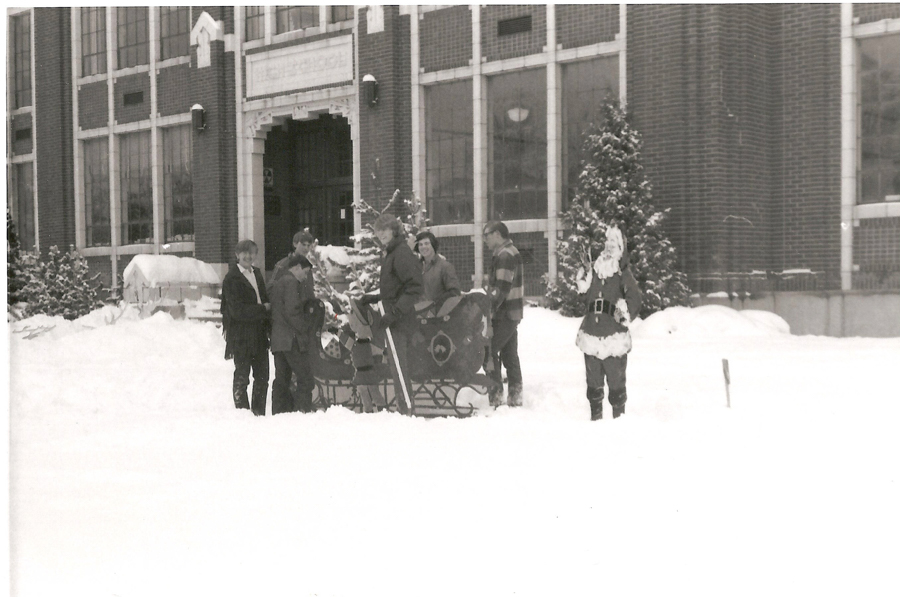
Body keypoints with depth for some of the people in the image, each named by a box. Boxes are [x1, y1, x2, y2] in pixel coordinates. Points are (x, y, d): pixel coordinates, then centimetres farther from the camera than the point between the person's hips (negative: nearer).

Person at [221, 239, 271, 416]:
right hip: (241, 336, -7)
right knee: (242, 378, 2)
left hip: (259, 334, 7)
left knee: (262, 377, 9)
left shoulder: (257, 274, 13)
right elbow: (237, 310, -16)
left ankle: (259, 413, 19)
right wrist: (263, 309, -14)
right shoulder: (232, 278, -9)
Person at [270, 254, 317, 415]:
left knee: (281, 381, 10)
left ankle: (279, 413, 10)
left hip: (278, 340, 9)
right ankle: (303, 411, -13)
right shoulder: (292, 283, -9)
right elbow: (292, 311, -18)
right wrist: (305, 329, -9)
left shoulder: (278, 283, 21)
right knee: (305, 379, -8)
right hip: (293, 340, -9)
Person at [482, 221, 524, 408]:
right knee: (509, 354, 13)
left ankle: (496, 396, -7)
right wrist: (489, 306, 16)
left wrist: (488, 310, -22)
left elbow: (502, 288, -23)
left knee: (489, 351, -7)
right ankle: (515, 396, 18)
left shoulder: (505, 255, -16)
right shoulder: (510, 253, 17)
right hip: (512, 313, 10)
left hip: (504, 314, -10)